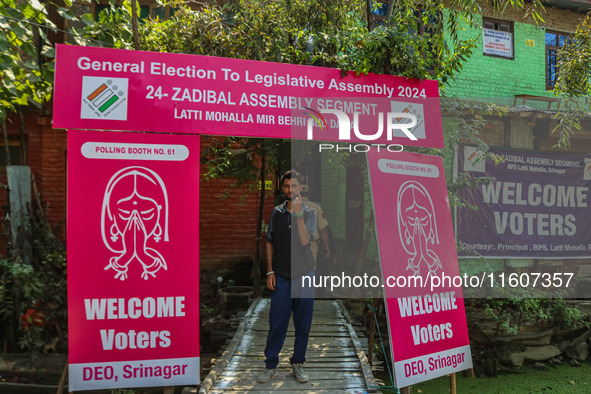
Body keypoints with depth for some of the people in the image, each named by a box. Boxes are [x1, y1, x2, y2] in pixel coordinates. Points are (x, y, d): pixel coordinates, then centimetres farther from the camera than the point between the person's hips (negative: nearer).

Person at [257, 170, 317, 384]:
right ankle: (271, 366, 17)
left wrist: (298, 214, -23)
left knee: (303, 324, 7)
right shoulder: (277, 212, 5)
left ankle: (297, 365, 22)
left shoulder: (309, 213, -1)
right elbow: (270, 243, 10)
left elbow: (305, 241, -16)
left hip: (304, 275, -1)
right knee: (276, 322, 3)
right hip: (281, 276, 1)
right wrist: (270, 271, 4)